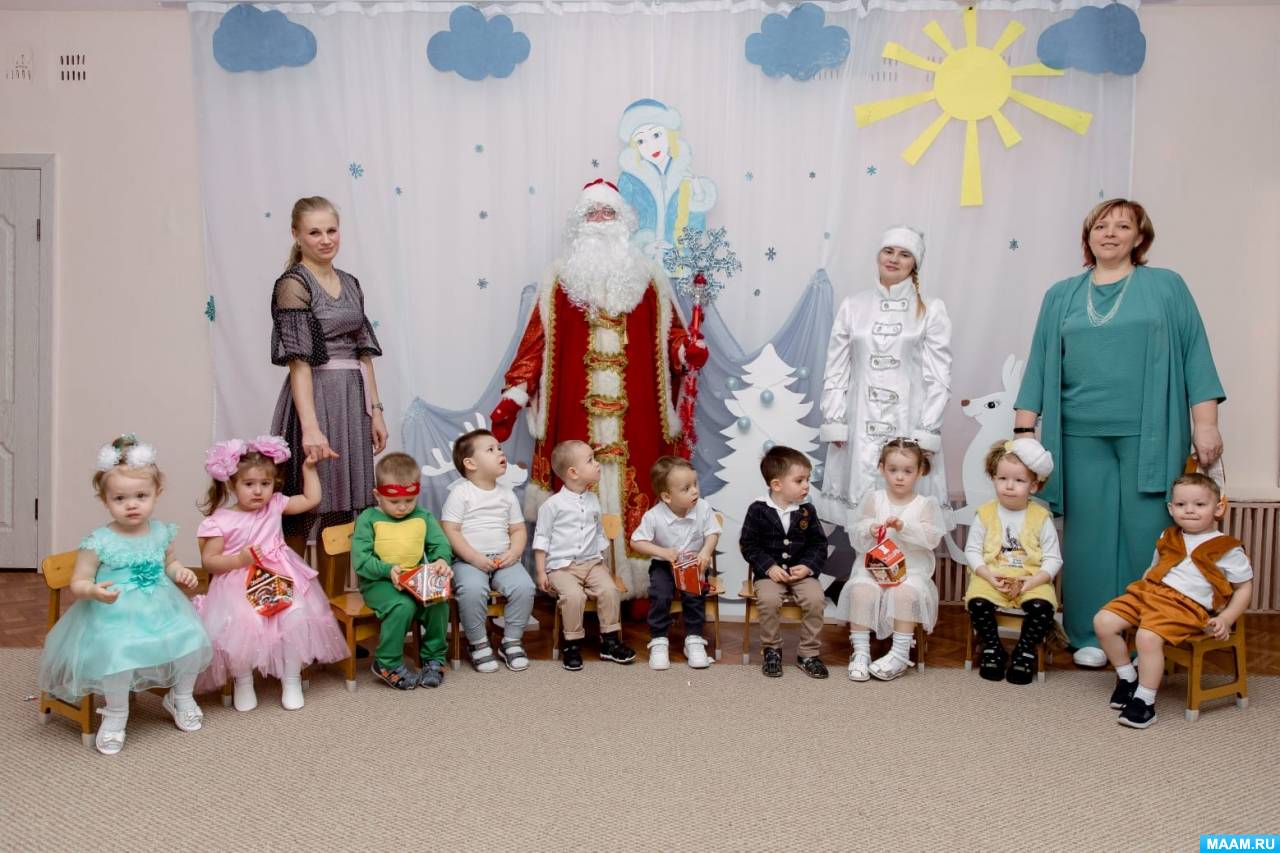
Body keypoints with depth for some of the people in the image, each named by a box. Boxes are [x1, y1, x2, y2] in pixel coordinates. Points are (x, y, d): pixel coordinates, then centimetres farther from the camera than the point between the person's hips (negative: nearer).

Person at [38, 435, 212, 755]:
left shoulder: (161, 533, 3)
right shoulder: (98, 542, -11)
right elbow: (78, 583, -7)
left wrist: (182, 573, 0)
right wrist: (94, 591, -28)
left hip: (161, 609, 5)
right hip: (114, 616, -4)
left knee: (192, 638, -12)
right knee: (119, 653, -29)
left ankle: (181, 697, 17)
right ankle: (116, 715, -1)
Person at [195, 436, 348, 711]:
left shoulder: (276, 505, 7)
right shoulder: (220, 521, -5)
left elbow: (311, 499, 18)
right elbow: (209, 560, -3)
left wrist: (309, 468, 17)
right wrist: (239, 559, -18)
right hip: (238, 587, -3)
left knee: (296, 617, -22)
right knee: (241, 625, -28)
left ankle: (291, 680, -3)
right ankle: (243, 683, 0)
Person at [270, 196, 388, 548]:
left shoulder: (350, 283, 12)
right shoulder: (293, 284, -8)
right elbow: (298, 360, -16)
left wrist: (375, 411, 8)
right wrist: (310, 426, -23)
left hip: (353, 400, 7)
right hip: (315, 398, -6)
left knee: (345, 510, 12)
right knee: (308, 508, 1)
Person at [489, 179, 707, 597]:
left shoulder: (647, 279, 11)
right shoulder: (561, 279, 8)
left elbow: (669, 334, 7)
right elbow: (536, 341, 3)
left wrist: (688, 350, -15)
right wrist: (514, 396, -5)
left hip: (636, 418, 1)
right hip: (575, 416, 0)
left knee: (634, 495, 1)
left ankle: (637, 584, 11)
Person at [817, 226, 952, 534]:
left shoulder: (931, 310, 3)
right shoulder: (852, 306, 7)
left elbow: (938, 377, 0)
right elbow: (835, 370, 7)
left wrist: (927, 433, -7)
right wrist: (834, 423, 1)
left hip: (908, 422, -1)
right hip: (860, 423, 2)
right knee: (861, 500, 2)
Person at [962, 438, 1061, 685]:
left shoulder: (1041, 517, 0)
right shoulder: (985, 514, 2)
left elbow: (1053, 559, -1)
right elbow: (972, 550, 2)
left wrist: (1032, 581, -16)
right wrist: (989, 575, -14)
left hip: (1031, 580, 0)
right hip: (991, 578, 1)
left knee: (1042, 606, -29)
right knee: (977, 601, -28)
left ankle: (1025, 652, -2)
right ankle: (992, 649, -1)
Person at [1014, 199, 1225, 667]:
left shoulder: (1166, 286, 8)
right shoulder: (1061, 295, 13)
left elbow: (1195, 354, 4)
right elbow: (1040, 363, 11)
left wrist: (1205, 423, -4)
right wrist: (1024, 428, 4)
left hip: (1150, 435, -1)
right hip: (1082, 435, 2)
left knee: (1147, 533, 0)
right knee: (1089, 534, 4)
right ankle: (1090, 635, 15)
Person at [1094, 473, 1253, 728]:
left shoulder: (1227, 549, 3)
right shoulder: (1168, 538, 19)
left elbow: (1245, 586, 7)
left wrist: (1225, 619, -5)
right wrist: (1138, 590, 14)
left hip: (1186, 605, -6)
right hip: (1148, 592, 6)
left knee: (1148, 636, -32)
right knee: (1103, 622, -9)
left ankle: (1145, 702, -18)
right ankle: (1127, 678, 11)